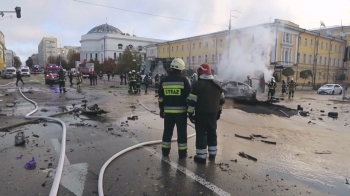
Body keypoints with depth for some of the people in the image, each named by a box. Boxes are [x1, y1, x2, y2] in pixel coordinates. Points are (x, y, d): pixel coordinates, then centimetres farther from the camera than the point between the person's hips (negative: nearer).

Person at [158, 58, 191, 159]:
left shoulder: (164, 81, 3)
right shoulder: (183, 80, -8)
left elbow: (160, 98, 8)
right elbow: (189, 96, -7)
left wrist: (161, 110, 17)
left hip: (168, 111, 3)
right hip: (181, 111, -3)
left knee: (167, 131, 14)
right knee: (182, 132, 7)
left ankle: (165, 151, 23)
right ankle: (182, 153, 15)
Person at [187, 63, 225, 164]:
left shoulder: (197, 84, -11)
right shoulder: (217, 85, 8)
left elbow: (192, 101, -14)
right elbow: (221, 100, 14)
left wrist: (190, 113, -7)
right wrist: (219, 111, 23)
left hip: (201, 113, -6)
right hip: (213, 113, 6)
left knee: (201, 134, 0)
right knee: (212, 132, 16)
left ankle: (201, 156, 3)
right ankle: (212, 154, 26)